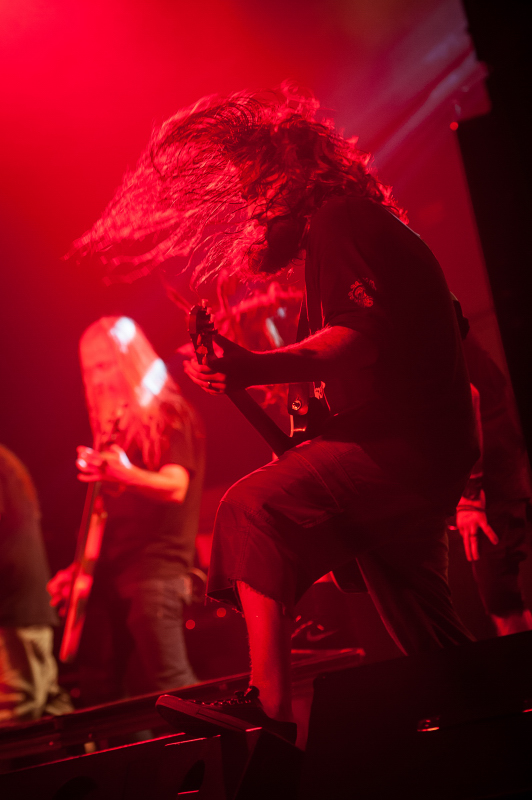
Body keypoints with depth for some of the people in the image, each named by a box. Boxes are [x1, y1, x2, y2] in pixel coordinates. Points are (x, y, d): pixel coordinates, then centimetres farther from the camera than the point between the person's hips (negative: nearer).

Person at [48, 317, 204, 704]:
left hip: (157, 570, -7)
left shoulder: (170, 415, -3)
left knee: (171, 684, -15)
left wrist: (124, 473, -35)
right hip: (112, 572, 7)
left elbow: (176, 487, -17)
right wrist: (80, 567, 15)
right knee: (99, 692, 7)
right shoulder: (113, 425, 17)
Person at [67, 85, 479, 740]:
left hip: (400, 439, -11)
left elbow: (357, 336, -23)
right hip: (433, 450, 11)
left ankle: (269, 707, -22)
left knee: (255, 510, -20)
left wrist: (257, 368, -36)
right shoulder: (369, 227, 24)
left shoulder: (337, 221, -8)